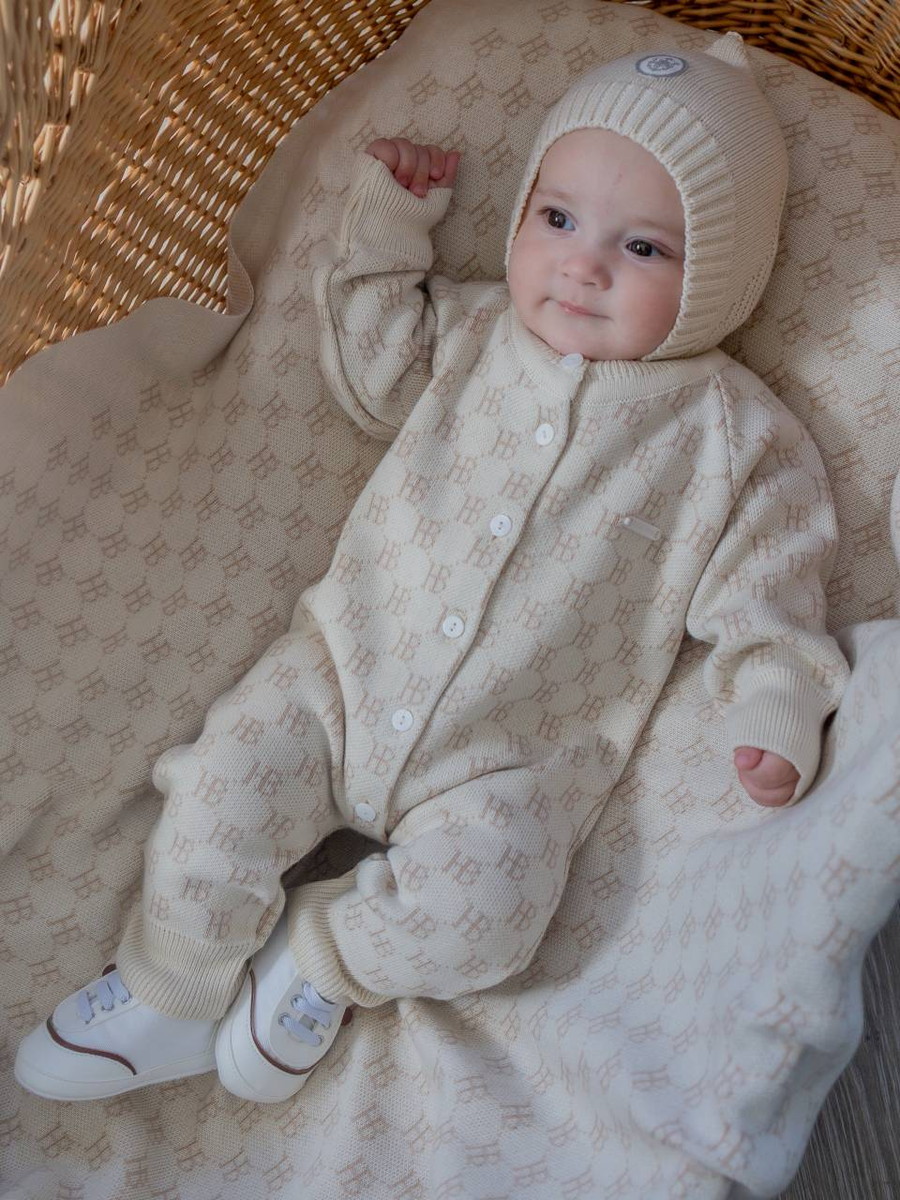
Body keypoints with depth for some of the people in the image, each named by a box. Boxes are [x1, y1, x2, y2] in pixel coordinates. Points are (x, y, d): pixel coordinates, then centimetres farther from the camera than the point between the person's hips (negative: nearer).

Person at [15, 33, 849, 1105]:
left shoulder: (731, 430, -3)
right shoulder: (474, 333, 5)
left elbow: (762, 586, 0)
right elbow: (369, 369, 18)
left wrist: (776, 713, -12)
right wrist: (387, 221, 14)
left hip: (517, 758, -2)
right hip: (345, 667, 3)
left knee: (478, 915, -21)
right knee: (220, 796, -9)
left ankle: (321, 954, 10)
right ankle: (169, 994, 20)